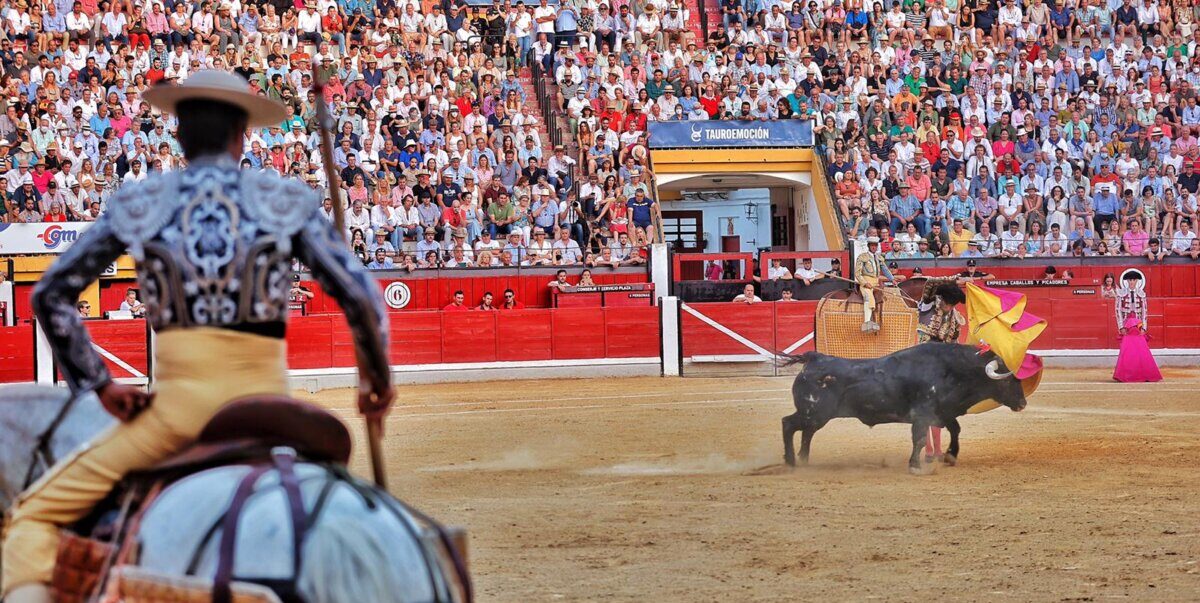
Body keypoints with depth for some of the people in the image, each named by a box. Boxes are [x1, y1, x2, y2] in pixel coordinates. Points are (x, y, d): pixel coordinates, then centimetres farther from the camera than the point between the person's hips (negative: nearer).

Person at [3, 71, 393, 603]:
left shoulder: (135, 203, 7)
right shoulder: (288, 201, 5)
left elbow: (51, 295, 7)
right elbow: (359, 295, -1)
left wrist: (99, 384, 11)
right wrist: (377, 379, 14)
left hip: (178, 403, -1)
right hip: (265, 404, 1)